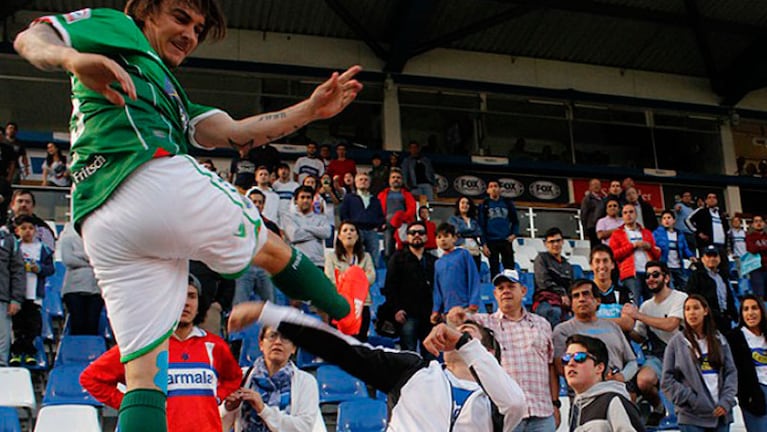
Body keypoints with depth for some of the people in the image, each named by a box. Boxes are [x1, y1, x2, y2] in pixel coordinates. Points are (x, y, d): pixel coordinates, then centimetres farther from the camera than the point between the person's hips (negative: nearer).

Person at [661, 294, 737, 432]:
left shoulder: (719, 339, 11)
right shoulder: (677, 342, 1)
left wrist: (726, 401, -5)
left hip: (721, 412, 3)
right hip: (692, 416, -3)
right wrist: (691, 400, -10)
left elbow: (731, 372, 8)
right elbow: (667, 379, -2)